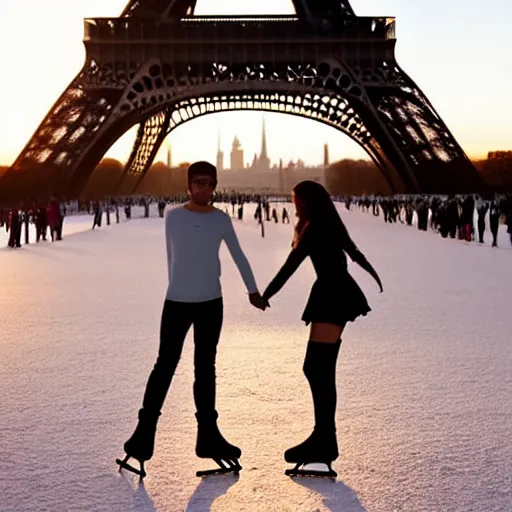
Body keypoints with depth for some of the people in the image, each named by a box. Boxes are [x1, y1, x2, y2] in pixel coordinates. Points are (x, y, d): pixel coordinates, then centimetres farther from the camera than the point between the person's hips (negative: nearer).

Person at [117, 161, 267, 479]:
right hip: (176, 303, -2)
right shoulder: (174, 217, -2)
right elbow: (172, 257, 7)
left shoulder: (221, 220, 1)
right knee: (165, 366, -3)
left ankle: (208, 434, 17)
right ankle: (145, 432, 3)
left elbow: (238, 256, 12)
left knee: (205, 369, 10)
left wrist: (253, 290, 20)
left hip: (211, 304, 2)